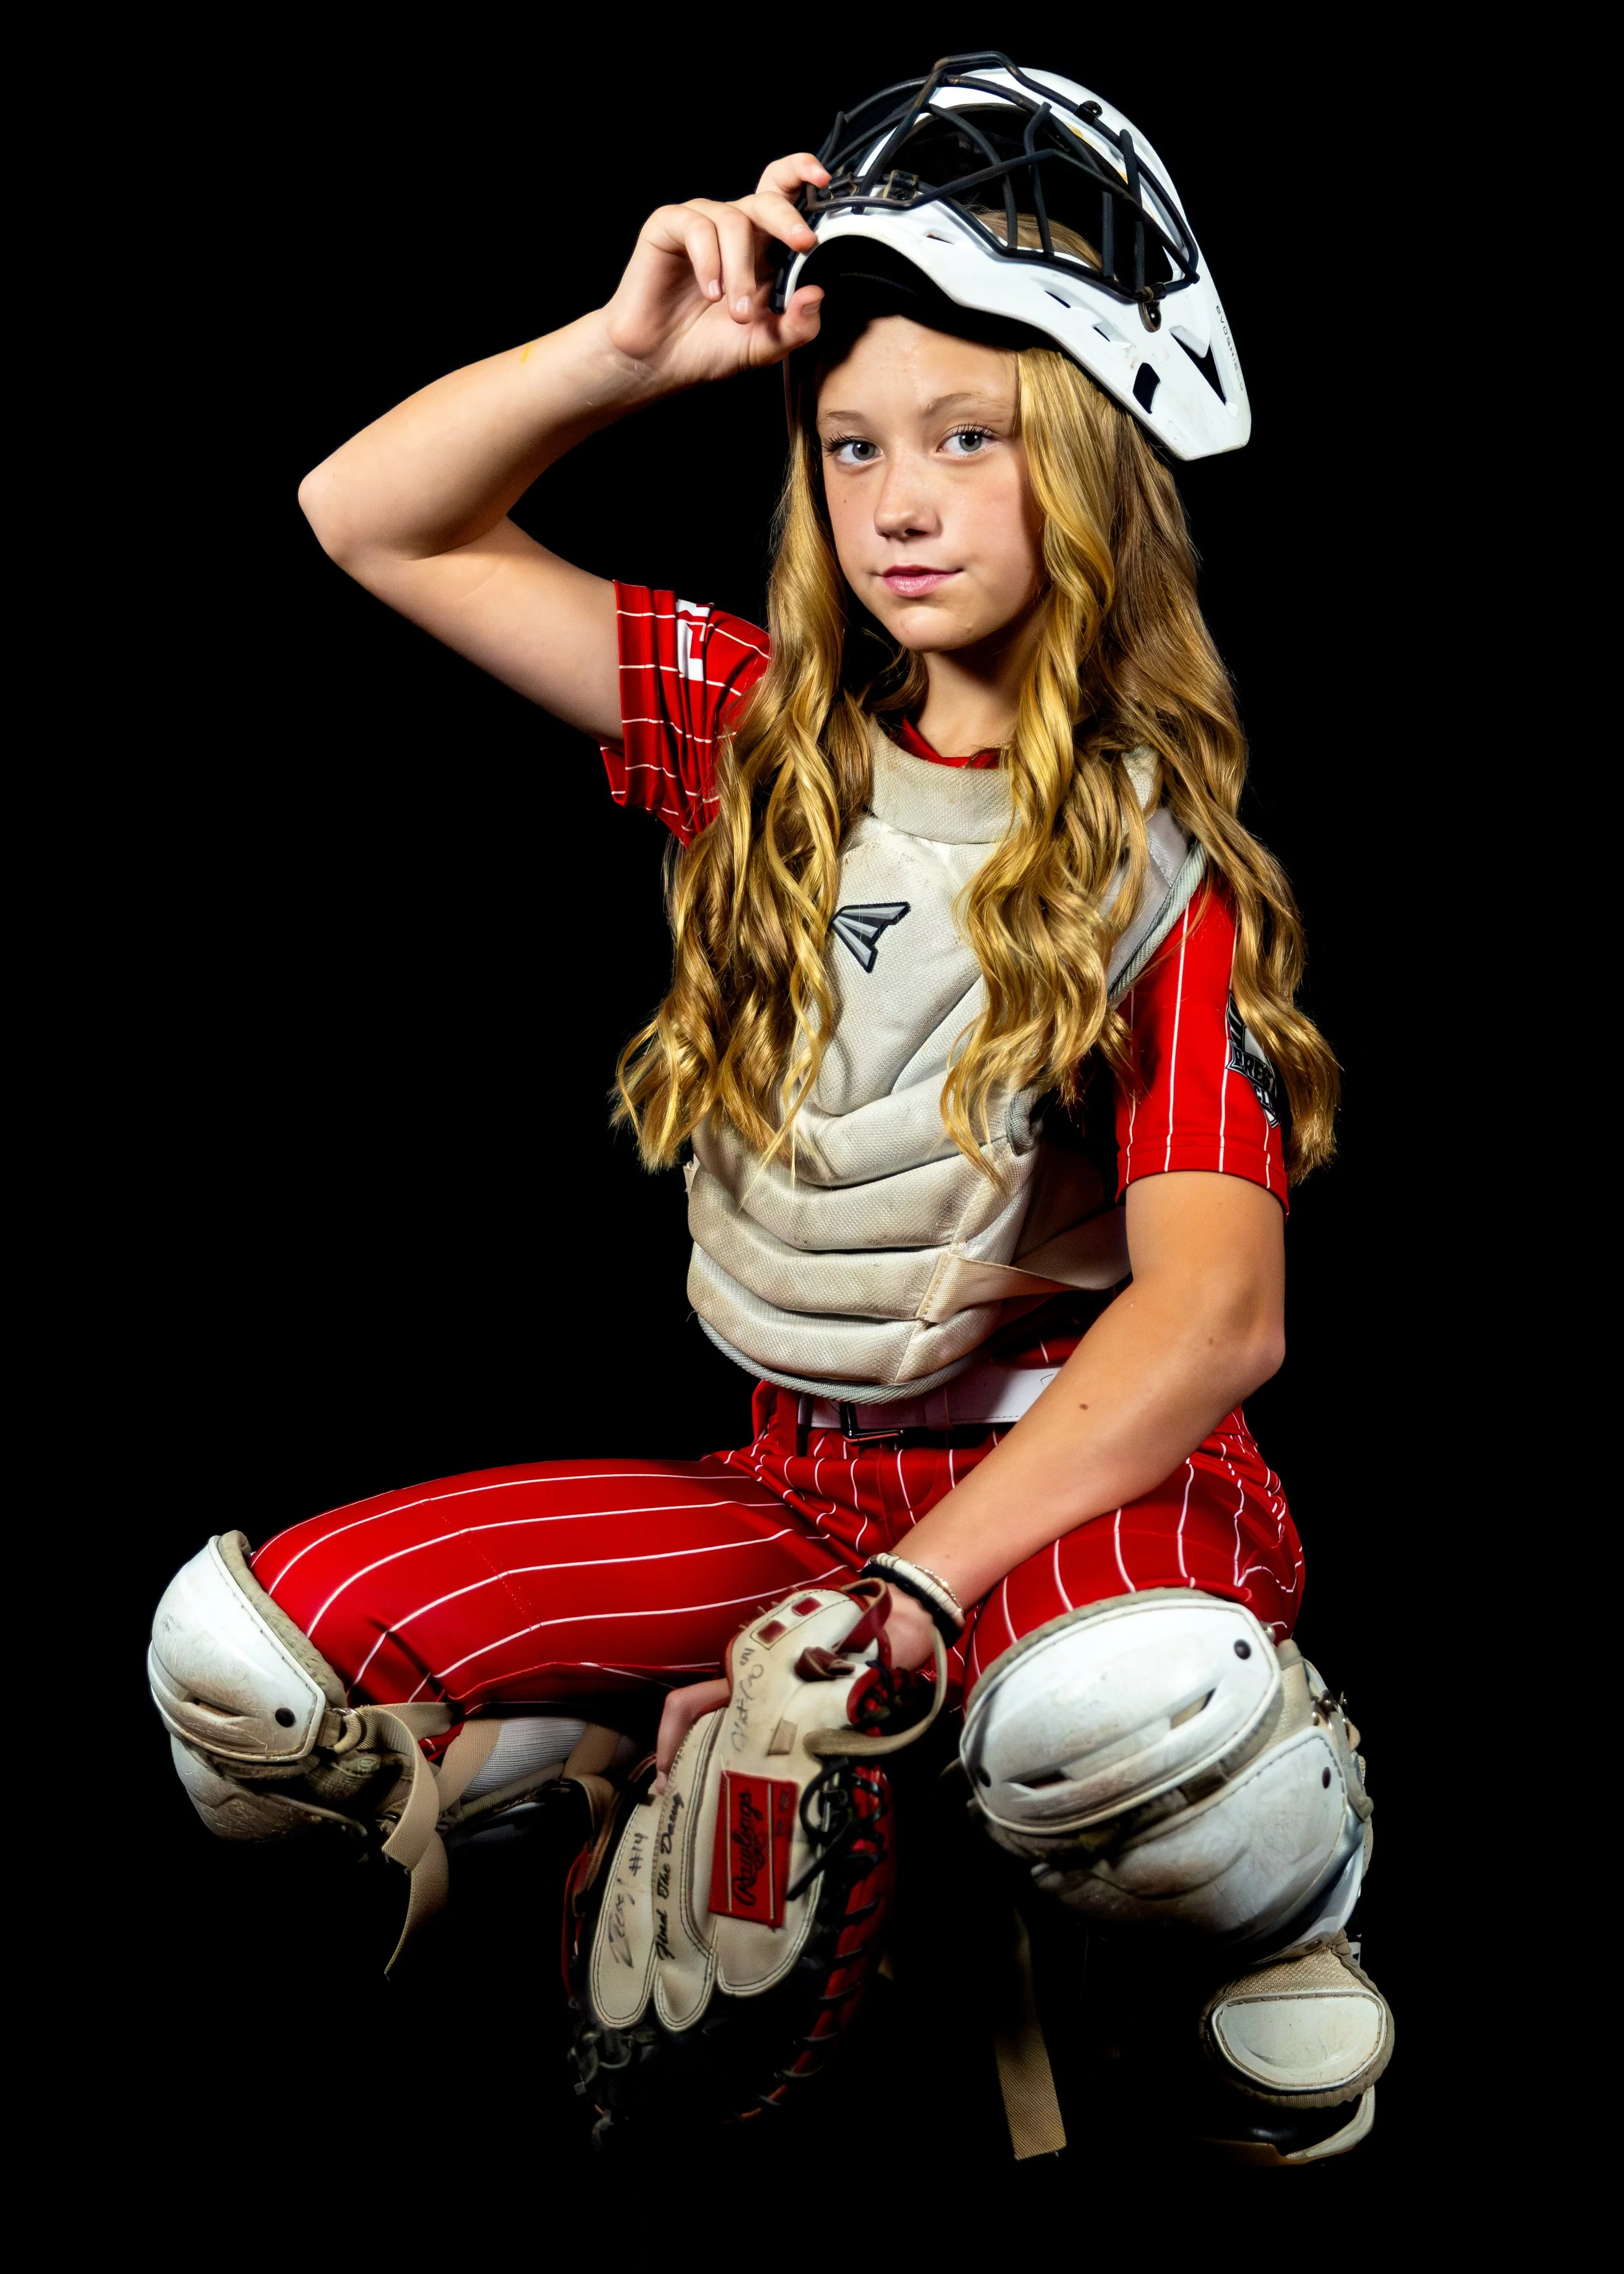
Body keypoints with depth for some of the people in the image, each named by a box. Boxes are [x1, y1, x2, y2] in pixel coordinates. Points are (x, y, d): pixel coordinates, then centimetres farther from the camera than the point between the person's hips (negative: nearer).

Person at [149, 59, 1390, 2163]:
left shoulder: (1161, 849, -8)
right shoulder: (763, 737, 5)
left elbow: (1215, 1308, -19)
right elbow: (373, 520, 6)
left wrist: (906, 1593, -30)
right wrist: (624, 347, -11)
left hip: (1090, 1479, -4)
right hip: (797, 1479, 4)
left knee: (1118, 1715, -42)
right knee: (237, 1651, -16)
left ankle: (1279, 1921, -6)